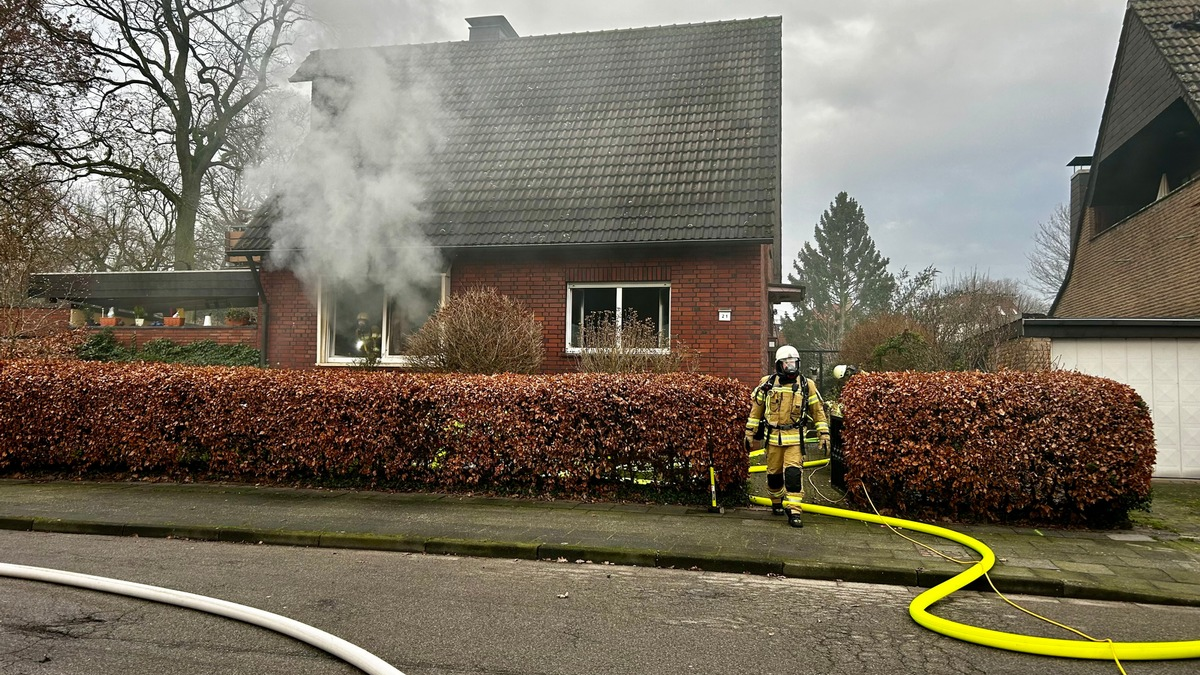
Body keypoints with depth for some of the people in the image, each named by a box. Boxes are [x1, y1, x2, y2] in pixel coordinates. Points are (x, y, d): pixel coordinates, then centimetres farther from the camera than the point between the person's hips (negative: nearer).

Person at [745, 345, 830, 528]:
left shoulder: (807, 385, 0)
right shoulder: (767, 383, 1)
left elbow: (818, 411, 6)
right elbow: (756, 408, 9)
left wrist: (824, 435, 3)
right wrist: (750, 432, 8)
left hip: (795, 437, -2)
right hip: (773, 436, 2)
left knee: (793, 473, -13)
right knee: (774, 473, 11)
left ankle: (794, 512, -9)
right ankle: (776, 503, 34)